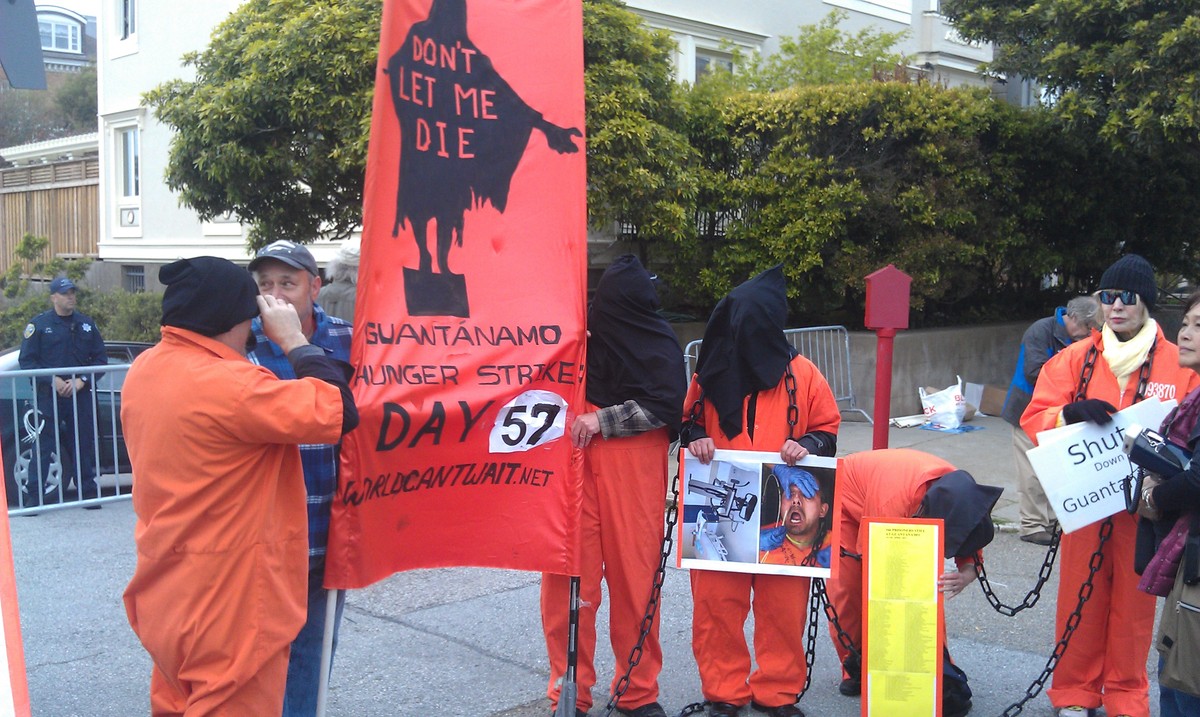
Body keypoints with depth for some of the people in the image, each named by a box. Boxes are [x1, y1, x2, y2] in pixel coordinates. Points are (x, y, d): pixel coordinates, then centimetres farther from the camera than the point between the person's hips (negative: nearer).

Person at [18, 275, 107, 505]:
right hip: (48, 396, -3)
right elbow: (26, 360, -2)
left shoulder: (86, 324, 11)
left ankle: (88, 492, 12)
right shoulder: (39, 324, 1)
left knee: (84, 443, 5)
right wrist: (52, 380, -13)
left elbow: (100, 358, 10)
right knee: (43, 446, -3)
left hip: (81, 395, 3)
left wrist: (82, 380, -5)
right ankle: (34, 496, 1)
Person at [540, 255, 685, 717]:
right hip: (578, 466, 1)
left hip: (636, 468, -1)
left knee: (635, 575, 2)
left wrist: (602, 420, -12)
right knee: (572, 576, -2)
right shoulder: (580, 335, 8)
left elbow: (667, 404, -6)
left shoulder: (661, 344, 5)